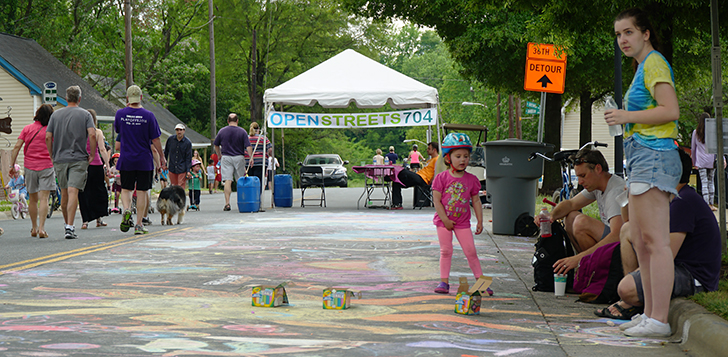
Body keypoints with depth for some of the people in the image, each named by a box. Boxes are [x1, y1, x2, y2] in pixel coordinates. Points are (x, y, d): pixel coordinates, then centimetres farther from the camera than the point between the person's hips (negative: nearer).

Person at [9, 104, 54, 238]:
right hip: (46, 166, -2)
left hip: (30, 167, 2)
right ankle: (41, 228, -18)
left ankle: (34, 228, 22)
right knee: (43, 198, -6)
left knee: (32, 199, 13)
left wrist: (12, 165, 2)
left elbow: (16, 147, -2)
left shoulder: (27, 128, 4)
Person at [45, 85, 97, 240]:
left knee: (64, 193, 14)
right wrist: (92, 154, -4)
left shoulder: (56, 114, 8)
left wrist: (52, 156, 11)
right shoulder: (85, 114, 0)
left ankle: (67, 224, 26)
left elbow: (48, 137, 2)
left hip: (59, 159, 3)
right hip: (79, 158, -3)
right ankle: (70, 227, -19)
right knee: (73, 192, -9)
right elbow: (92, 134, -13)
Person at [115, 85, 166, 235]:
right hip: (144, 160, -1)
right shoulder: (148, 115, -8)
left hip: (126, 159, 1)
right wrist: (162, 157, 6)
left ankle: (127, 210, -15)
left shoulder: (120, 113, -4)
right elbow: (155, 140, -5)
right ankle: (139, 224, 6)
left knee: (126, 189, 13)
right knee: (142, 191, 5)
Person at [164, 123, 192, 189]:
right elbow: (166, 152, 14)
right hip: (172, 169, 2)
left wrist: (188, 171, -7)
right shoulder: (170, 139, 1)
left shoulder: (188, 142, -4)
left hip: (182, 170, -2)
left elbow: (188, 158, -2)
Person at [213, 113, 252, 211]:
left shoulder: (222, 131, 3)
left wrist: (219, 155, 24)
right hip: (239, 158, 0)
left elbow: (216, 145, 12)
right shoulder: (242, 132, -2)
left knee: (228, 181, -5)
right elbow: (248, 146, -8)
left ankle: (227, 203, -13)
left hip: (226, 158, 0)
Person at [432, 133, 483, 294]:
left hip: (463, 222, 2)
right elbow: (436, 200, -11)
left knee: (471, 251, 3)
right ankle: (444, 281, 9)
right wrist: (445, 220, -14)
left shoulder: (471, 179, -1)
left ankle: (480, 280, 10)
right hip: (444, 221, -2)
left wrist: (480, 221, 3)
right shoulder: (442, 178, -10)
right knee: (446, 251, 2)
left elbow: (476, 201, 6)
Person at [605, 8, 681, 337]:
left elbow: (671, 110, -19)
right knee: (639, 240, 12)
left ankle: (659, 320, -14)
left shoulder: (654, 63, -8)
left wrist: (626, 117, -15)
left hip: (653, 156, -11)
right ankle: (650, 314, 15)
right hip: (643, 158, 11)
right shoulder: (643, 67, 22)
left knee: (655, 240, -13)